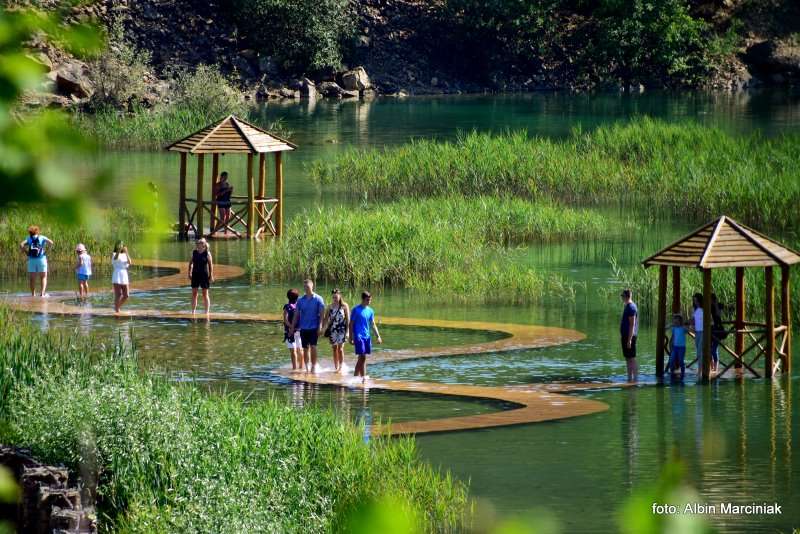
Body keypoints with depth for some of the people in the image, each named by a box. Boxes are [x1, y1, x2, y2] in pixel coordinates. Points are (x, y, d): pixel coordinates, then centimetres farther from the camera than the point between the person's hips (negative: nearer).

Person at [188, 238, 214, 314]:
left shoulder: (207, 253, -6)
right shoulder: (194, 252, 5)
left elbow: (211, 265, -6)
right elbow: (191, 263, 13)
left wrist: (211, 275, -10)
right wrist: (190, 273, 7)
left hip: (204, 275, -4)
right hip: (195, 274, 4)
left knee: (205, 294, 2)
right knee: (194, 293, 5)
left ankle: (207, 311, 7)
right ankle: (193, 311, 10)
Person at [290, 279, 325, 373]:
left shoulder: (318, 299, -2)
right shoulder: (301, 300, 8)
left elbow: (321, 314, -5)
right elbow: (296, 315, 11)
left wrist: (320, 326, -14)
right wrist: (292, 327, 7)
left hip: (314, 327, -4)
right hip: (303, 328, 4)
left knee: (313, 346, -13)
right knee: (305, 348, 7)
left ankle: (314, 366, -4)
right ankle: (306, 367, 15)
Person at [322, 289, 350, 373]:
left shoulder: (344, 306, -3)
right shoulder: (330, 307, 7)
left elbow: (348, 319, -3)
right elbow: (326, 319, 10)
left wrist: (347, 331, -8)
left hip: (341, 329, -4)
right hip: (332, 330, 4)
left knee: (340, 349, -5)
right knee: (334, 349, 7)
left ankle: (340, 368, -1)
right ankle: (336, 368, 14)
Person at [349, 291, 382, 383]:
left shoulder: (370, 311, 11)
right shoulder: (356, 310, -6)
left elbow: (373, 325, 15)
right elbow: (351, 324, -5)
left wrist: (378, 336, 6)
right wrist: (351, 338, -9)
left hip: (367, 336, 6)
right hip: (358, 336, -6)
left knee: (361, 358, 8)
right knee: (362, 356, -13)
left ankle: (356, 375, 15)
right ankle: (363, 376, -13)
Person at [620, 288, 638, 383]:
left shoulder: (631, 307, -15)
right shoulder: (627, 307, 16)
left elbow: (632, 325, -19)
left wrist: (629, 340, -22)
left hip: (629, 336, -10)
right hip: (625, 336, 10)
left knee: (632, 359, -9)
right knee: (628, 359, 13)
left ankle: (635, 379, -8)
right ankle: (630, 379, 17)